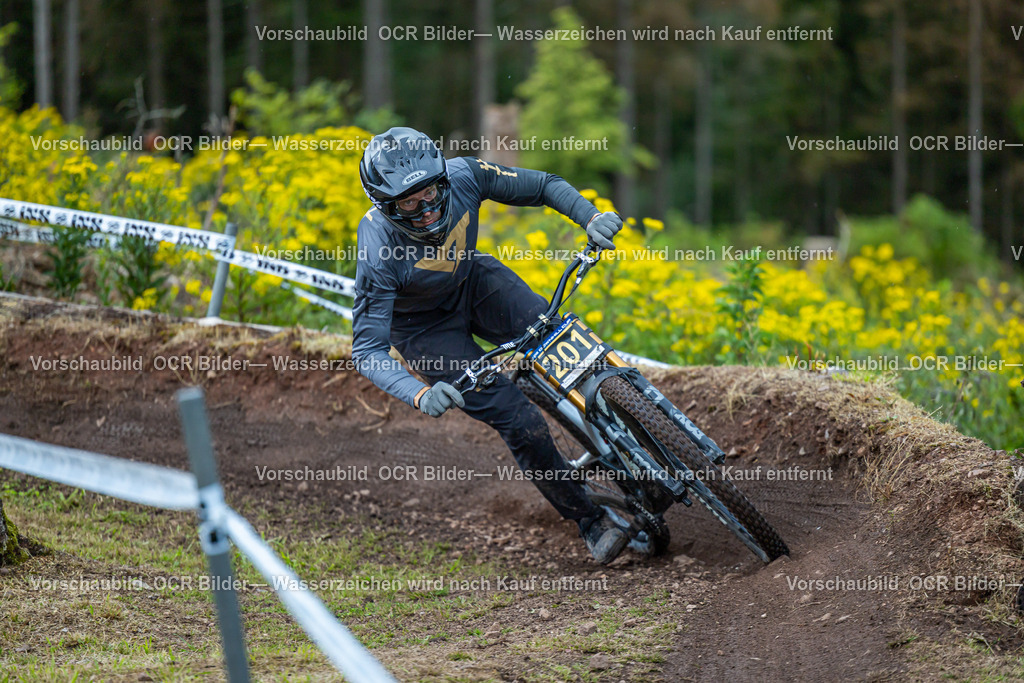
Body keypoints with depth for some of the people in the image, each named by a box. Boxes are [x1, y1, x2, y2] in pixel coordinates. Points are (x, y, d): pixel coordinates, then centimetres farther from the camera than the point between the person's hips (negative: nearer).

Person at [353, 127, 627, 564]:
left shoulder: (464, 176, -28)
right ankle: (588, 521, 6)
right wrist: (420, 396, -52)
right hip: (424, 327, -4)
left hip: (473, 282, 4)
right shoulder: (378, 253, -37)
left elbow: (544, 186, -12)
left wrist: (592, 217, -30)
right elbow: (367, 351, -36)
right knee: (520, 423, -14)